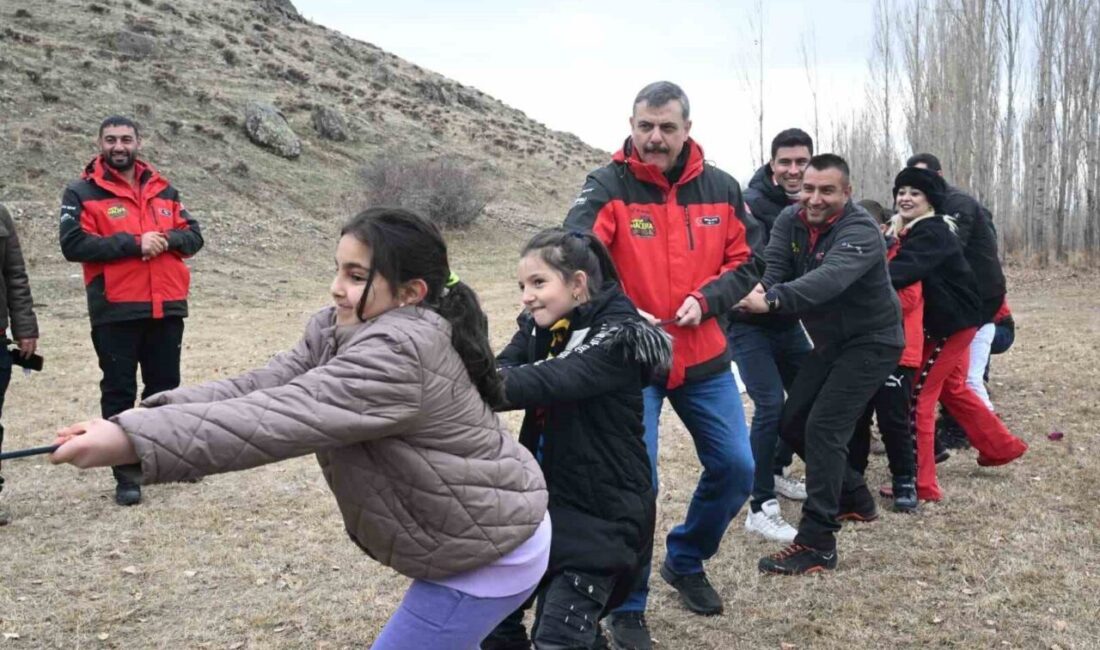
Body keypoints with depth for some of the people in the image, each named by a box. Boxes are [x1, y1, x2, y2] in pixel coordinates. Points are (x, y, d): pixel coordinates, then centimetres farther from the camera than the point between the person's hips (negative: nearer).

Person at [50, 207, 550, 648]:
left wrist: (130, 440, -42)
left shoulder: (399, 355, -31)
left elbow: (275, 421, -38)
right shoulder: (337, 332, -1)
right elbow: (258, 390, -12)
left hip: (491, 554, -9)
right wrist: (138, 418, -26)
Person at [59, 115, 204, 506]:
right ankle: (126, 474, 10)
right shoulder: (83, 192, -1)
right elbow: (73, 244, -13)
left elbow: (193, 235, 12)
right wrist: (133, 244, -18)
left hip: (167, 308, 4)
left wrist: (168, 239, -11)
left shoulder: (162, 189, 13)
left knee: (165, 387, 14)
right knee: (119, 393, 3)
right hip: (115, 312, -4)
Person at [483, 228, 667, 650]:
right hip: (543, 501, 7)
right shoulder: (539, 328, 5)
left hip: (601, 515, -7)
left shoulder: (618, 337, -17)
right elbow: (503, 372, -12)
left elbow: (543, 383, -31)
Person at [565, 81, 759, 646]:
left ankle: (685, 561, 36)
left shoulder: (721, 189, 2)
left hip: (704, 357, 5)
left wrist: (704, 300, -11)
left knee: (735, 469, 10)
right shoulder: (607, 187, -11)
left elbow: (745, 262, 8)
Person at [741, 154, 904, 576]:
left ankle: (817, 543, -13)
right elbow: (772, 266, -17)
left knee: (823, 427, -19)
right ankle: (854, 499, 29)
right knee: (792, 423, 8)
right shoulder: (790, 221, -4)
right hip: (830, 342, 8)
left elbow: (829, 279, -44)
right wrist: (758, 290, -42)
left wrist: (772, 301, -59)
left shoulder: (860, 232, -26)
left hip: (871, 343, -8)